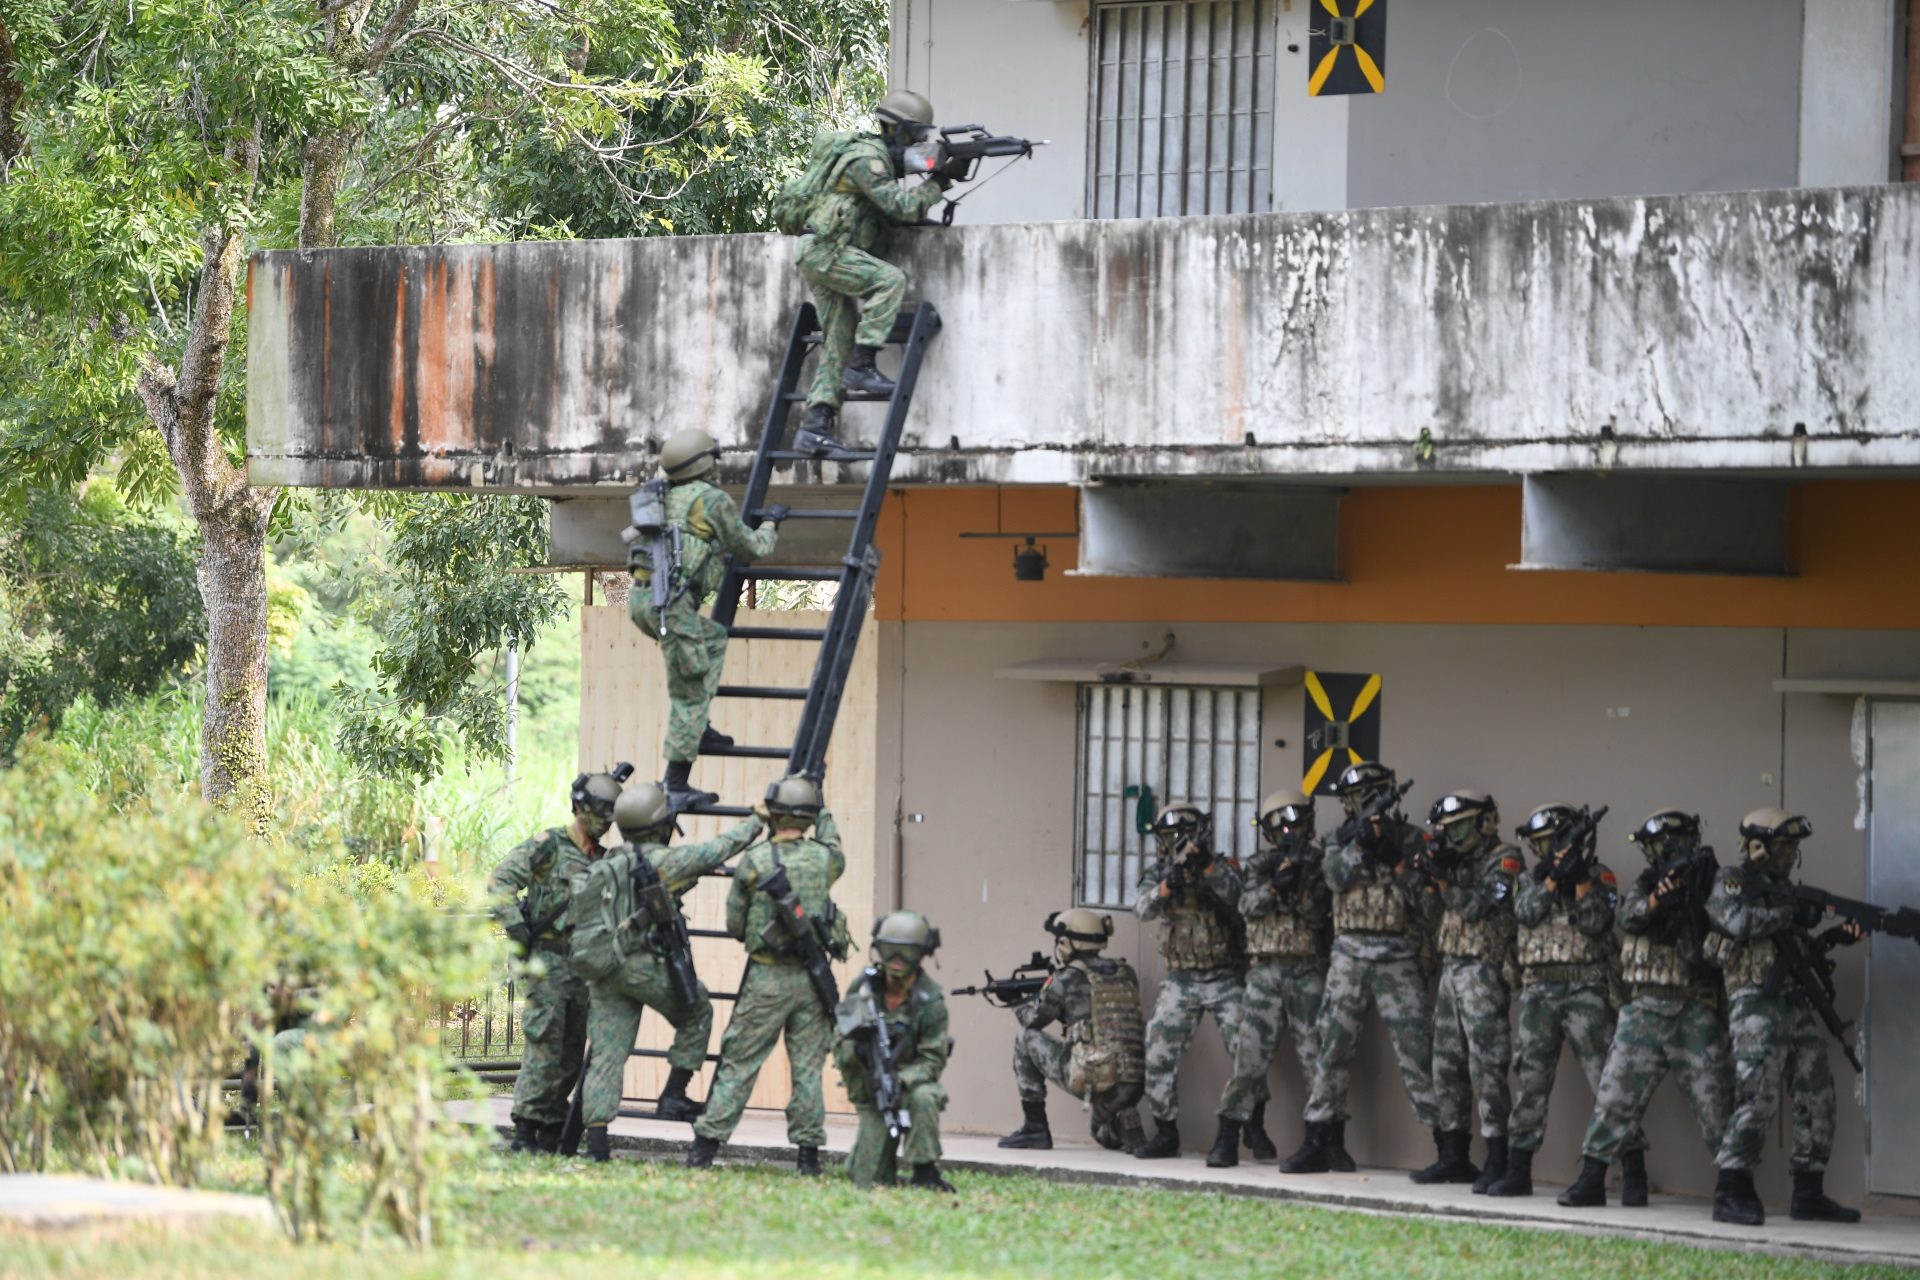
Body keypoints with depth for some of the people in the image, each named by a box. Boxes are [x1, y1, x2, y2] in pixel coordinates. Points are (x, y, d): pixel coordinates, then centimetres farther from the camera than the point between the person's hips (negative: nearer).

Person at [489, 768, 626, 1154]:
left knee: (572, 1051, 7)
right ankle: (526, 1129, -8)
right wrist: (517, 929, -17)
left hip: (584, 964, 7)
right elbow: (500, 880, -11)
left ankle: (552, 1130, 13)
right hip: (549, 960, -7)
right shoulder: (549, 846, -4)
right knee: (545, 1045, -11)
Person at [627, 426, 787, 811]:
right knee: (689, 694, -1)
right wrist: (770, 524, 25)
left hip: (641, 596, 8)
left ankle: (698, 729, 22)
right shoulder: (713, 499, -1)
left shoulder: (662, 497, 21)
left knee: (713, 639, 29)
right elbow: (752, 549, 7)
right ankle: (675, 786, -2)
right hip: (670, 602, -8)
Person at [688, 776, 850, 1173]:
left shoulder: (753, 862, -7)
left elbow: (735, 924, 2)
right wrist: (823, 815, 43)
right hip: (812, 977, 2)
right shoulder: (824, 859, 0)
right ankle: (808, 1152, 6)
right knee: (808, 1066, 7)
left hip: (767, 977, -2)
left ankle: (706, 1146, 3)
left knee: (739, 1064, 3)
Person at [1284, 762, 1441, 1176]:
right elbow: (1336, 877, -7)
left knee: (1416, 1052, -8)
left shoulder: (1411, 840, 3)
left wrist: (1397, 862, -13)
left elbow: (1430, 906, -3)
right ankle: (1321, 1143, 10)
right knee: (1333, 1049, 4)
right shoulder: (1342, 838, 13)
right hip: (1349, 955, 4)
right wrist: (1360, 845, -18)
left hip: (1397, 959, -4)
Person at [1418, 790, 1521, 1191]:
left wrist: (1444, 874, -12)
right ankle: (1453, 1156, 18)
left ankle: (1498, 1162, -15)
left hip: (1482, 973, -9)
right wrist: (1433, 870, 5)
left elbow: (1475, 907, -17)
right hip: (1451, 969, 9)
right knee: (1447, 1065, 11)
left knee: (1486, 1064, -13)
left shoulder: (1504, 861, -7)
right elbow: (1439, 911, 18)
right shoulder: (1463, 862, 19)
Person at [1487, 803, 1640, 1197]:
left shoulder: (1599, 876, 2)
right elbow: (1525, 912, -5)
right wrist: (1552, 877, -14)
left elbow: (1595, 922, -11)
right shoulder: (1532, 878, 14)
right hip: (1539, 991, 4)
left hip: (1585, 989, -4)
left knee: (1607, 1075, -9)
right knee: (1530, 1080, 4)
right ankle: (1518, 1171, 10)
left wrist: (1579, 879, -18)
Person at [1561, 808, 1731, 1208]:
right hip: (1645, 1009, 2)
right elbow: (1630, 917, -7)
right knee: (1617, 1093, -1)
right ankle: (1591, 1180, 4)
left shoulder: (1709, 886, 5)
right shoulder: (1645, 885, 12)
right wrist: (1658, 898, -26)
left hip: (1696, 1013, -2)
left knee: (1715, 1100, -3)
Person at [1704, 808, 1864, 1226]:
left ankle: (1809, 1194, 9)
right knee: (1757, 1097, -15)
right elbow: (1739, 921, -22)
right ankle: (1731, 1194, -12)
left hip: (1794, 1002, 8)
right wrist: (1794, 914, -13)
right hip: (1755, 1002, -8)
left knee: (1817, 1097, 4)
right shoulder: (1732, 882, -2)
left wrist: (1836, 938, 8)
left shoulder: (1782, 889, 21)